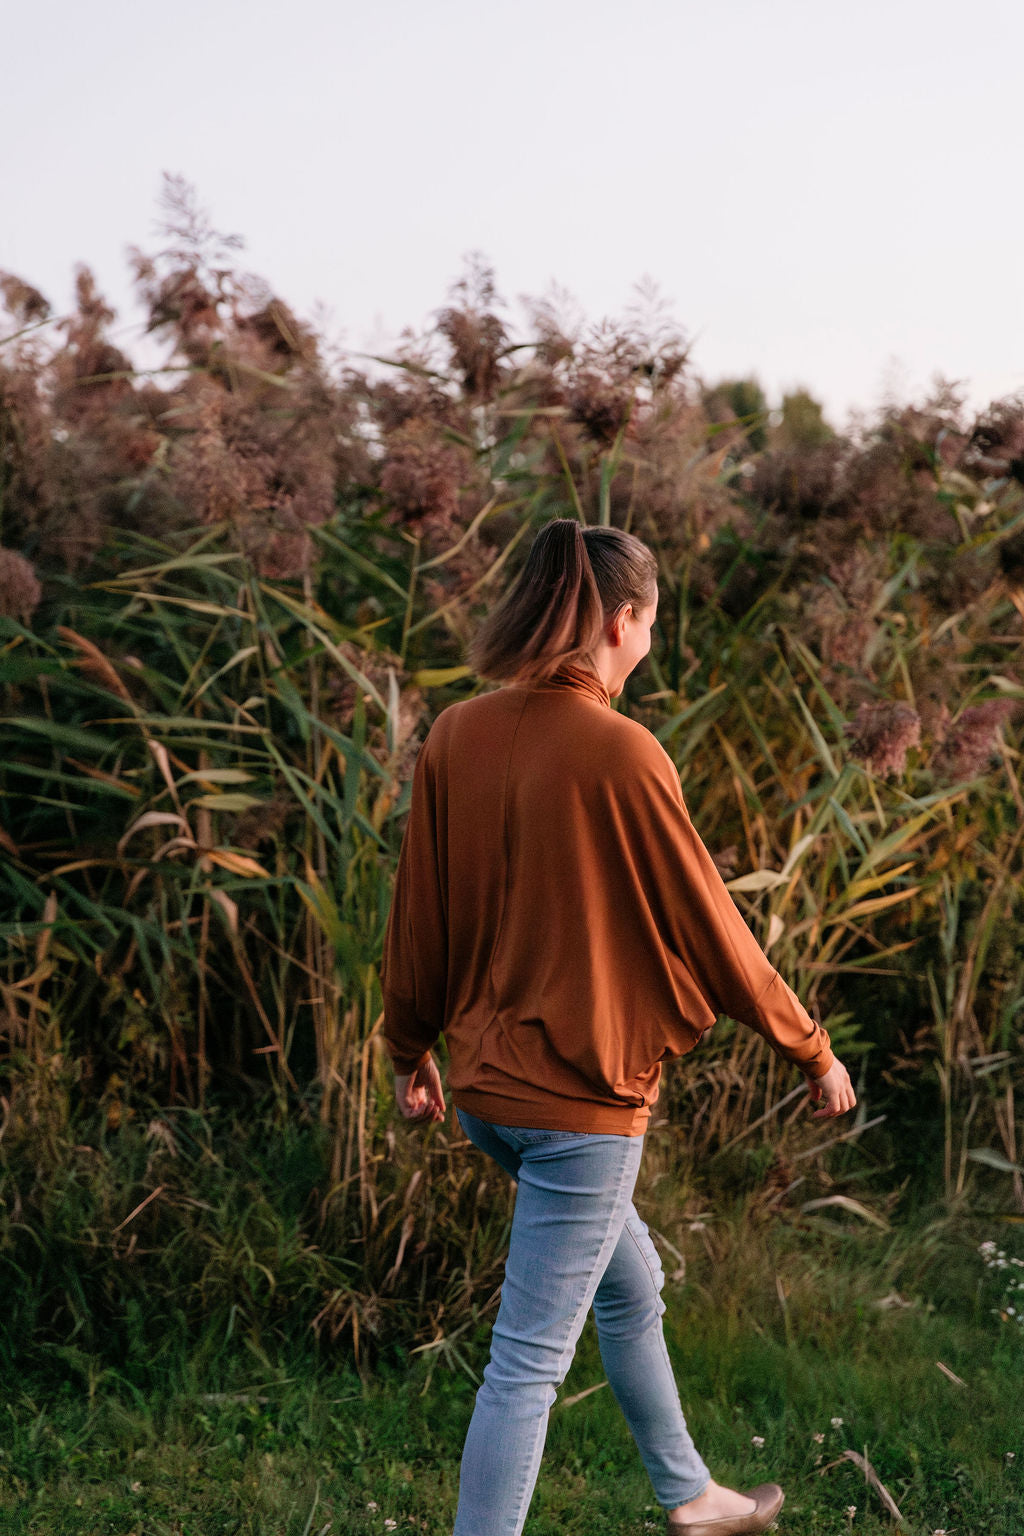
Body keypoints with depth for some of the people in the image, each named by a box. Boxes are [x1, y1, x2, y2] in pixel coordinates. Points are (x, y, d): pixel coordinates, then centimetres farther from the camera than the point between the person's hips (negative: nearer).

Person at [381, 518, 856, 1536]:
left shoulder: (455, 736, -1)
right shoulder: (619, 752, -19)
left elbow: (418, 911, 7)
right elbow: (707, 926, -11)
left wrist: (408, 1049, 21)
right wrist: (810, 1050, 2)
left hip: (486, 1086, 8)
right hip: (583, 1098, -8)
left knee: (630, 1285, 26)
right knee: (529, 1357, 1)